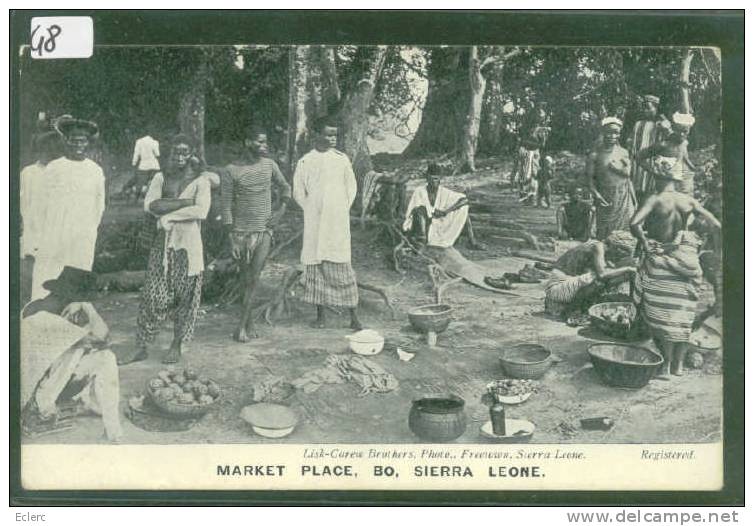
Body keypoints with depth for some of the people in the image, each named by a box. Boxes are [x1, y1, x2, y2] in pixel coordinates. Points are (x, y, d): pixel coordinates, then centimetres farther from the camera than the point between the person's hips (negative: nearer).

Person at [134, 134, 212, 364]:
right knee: (154, 295, -2)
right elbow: (150, 205, -9)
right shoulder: (161, 178, 9)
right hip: (163, 242, 2)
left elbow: (201, 211, -17)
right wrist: (185, 202, -14)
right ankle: (141, 345, 8)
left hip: (188, 243, -2)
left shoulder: (200, 180, 0)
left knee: (185, 297, 4)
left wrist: (169, 215, -12)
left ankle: (177, 346, 18)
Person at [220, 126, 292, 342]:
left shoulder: (269, 165, 4)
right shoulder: (231, 171, -5)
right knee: (247, 280, 5)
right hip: (241, 232, -1)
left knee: (254, 279, -8)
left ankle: (242, 325, -4)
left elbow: (285, 187, 22)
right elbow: (226, 206, -5)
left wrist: (281, 210, 7)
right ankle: (250, 322, 16)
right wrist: (232, 238, -9)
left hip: (264, 231, 1)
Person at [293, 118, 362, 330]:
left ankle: (354, 316, -1)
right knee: (315, 267, 3)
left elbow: (351, 187, 12)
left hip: (338, 222, -1)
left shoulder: (342, 159, 5)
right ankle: (321, 315, 13)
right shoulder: (305, 162, 3)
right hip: (314, 225, 1)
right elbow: (298, 192, 9)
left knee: (342, 267, -4)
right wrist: (312, 211, 4)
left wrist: (344, 209, 5)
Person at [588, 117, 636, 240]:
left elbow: (628, 177, 12)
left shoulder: (623, 152, 7)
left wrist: (634, 201, 9)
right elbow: (589, 178, -5)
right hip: (606, 199, -3)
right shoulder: (595, 155, -4)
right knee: (604, 234, 0)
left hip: (624, 198, 3)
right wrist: (596, 194, -20)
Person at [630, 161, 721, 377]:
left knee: (662, 312, 2)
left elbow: (634, 224, -23)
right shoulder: (689, 201, 1)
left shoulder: (654, 200, -9)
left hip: (660, 260, -3)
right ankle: (678, 364, 17)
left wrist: (645, 245, -12)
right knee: (682, 312, 11)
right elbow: (716, 225, -1)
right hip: (686, 259, 3)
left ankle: (666, 364, 1)